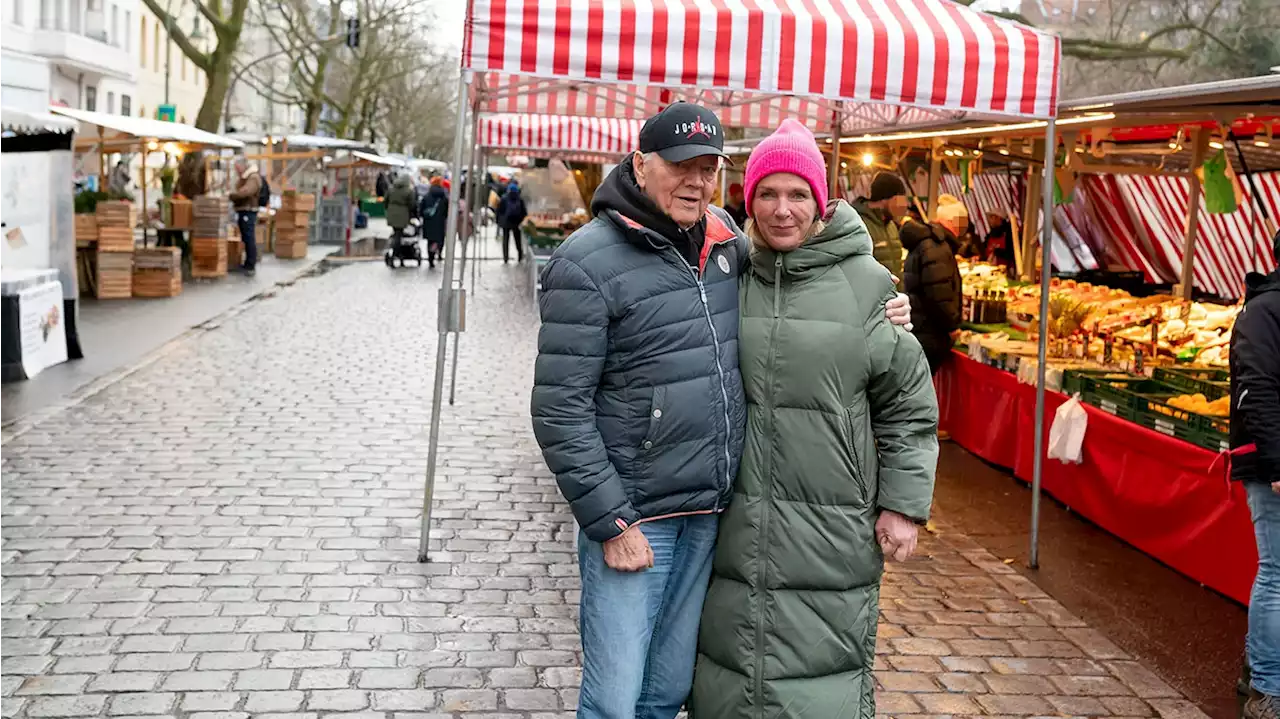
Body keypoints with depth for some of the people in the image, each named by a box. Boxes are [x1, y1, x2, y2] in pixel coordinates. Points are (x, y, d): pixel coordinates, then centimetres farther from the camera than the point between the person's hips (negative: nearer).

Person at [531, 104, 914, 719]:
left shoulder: (724, 238, 6)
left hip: (710, 510, 6)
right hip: (633, 515, -6)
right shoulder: (587, 263, -13)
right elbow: (559, 412, -15)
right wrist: (610, 524, -16)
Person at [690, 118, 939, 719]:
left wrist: (903, 504, -3)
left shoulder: (865, 284, -4)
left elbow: (908, 404, 1)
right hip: (733, 526, 3)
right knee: (726, 659, 13)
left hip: (830, 530, -2)